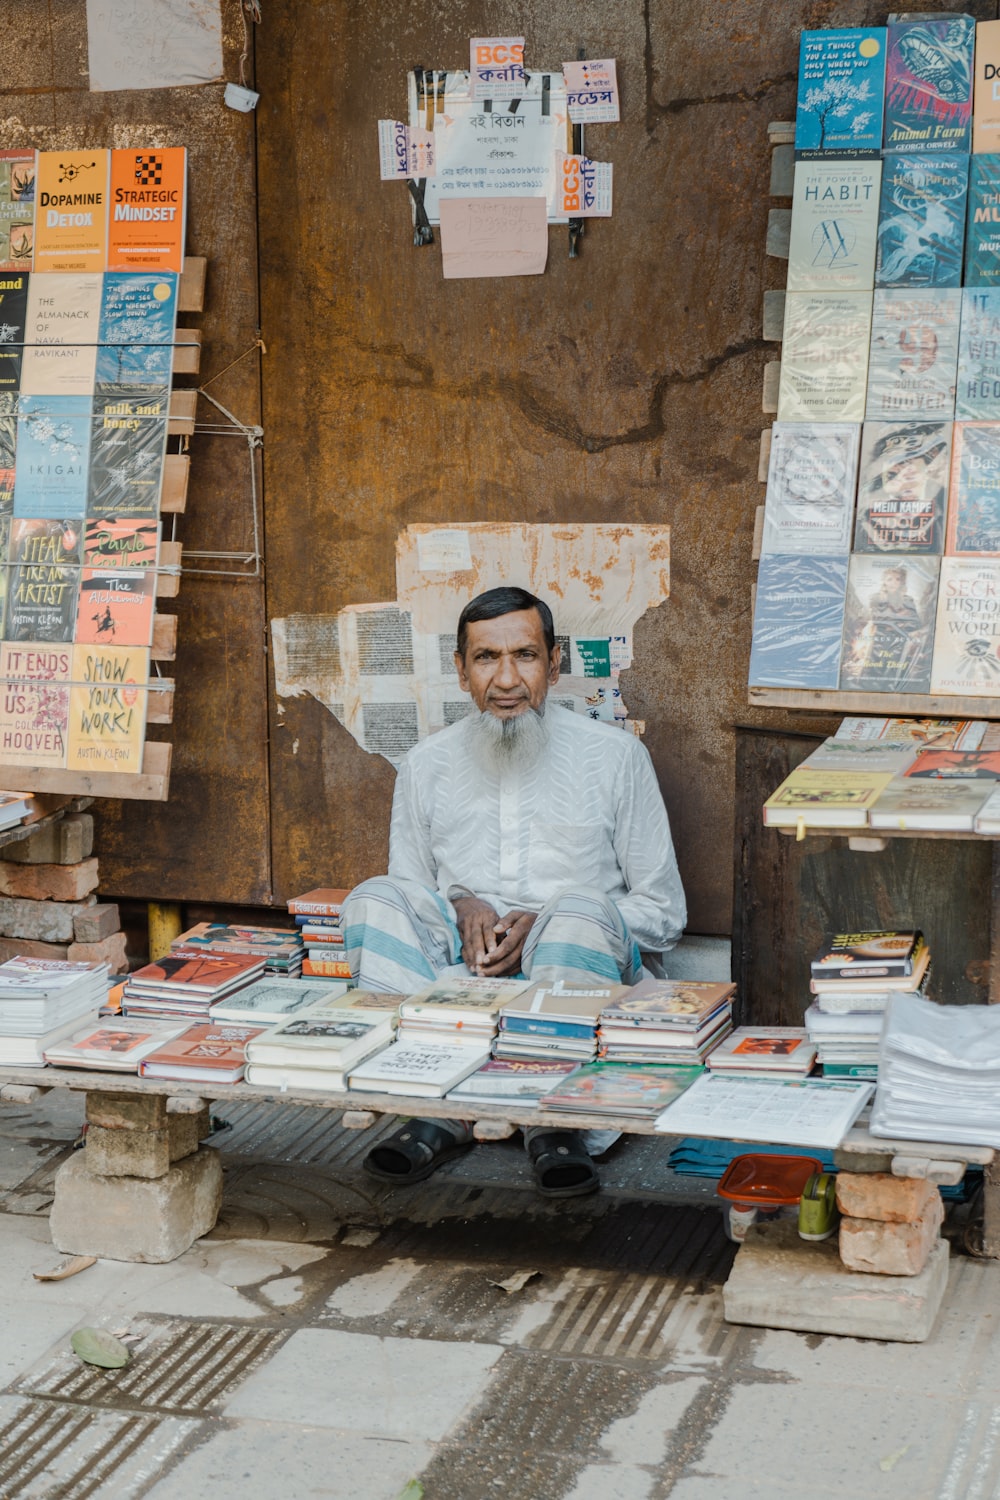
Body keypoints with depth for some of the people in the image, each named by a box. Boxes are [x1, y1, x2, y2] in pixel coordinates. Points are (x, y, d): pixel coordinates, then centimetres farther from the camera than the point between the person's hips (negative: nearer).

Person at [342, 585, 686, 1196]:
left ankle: (559, 1121, -32)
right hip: (458, 968, 3)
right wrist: (461, 908, -7)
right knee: (376, 900, -24)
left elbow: (663, 913, 4)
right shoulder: (427, 766, 9)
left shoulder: (614, 755, 2)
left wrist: (546, 924, -12)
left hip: (581, 965, -2)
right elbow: (409, 893, 17)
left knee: (580, 912, -35)